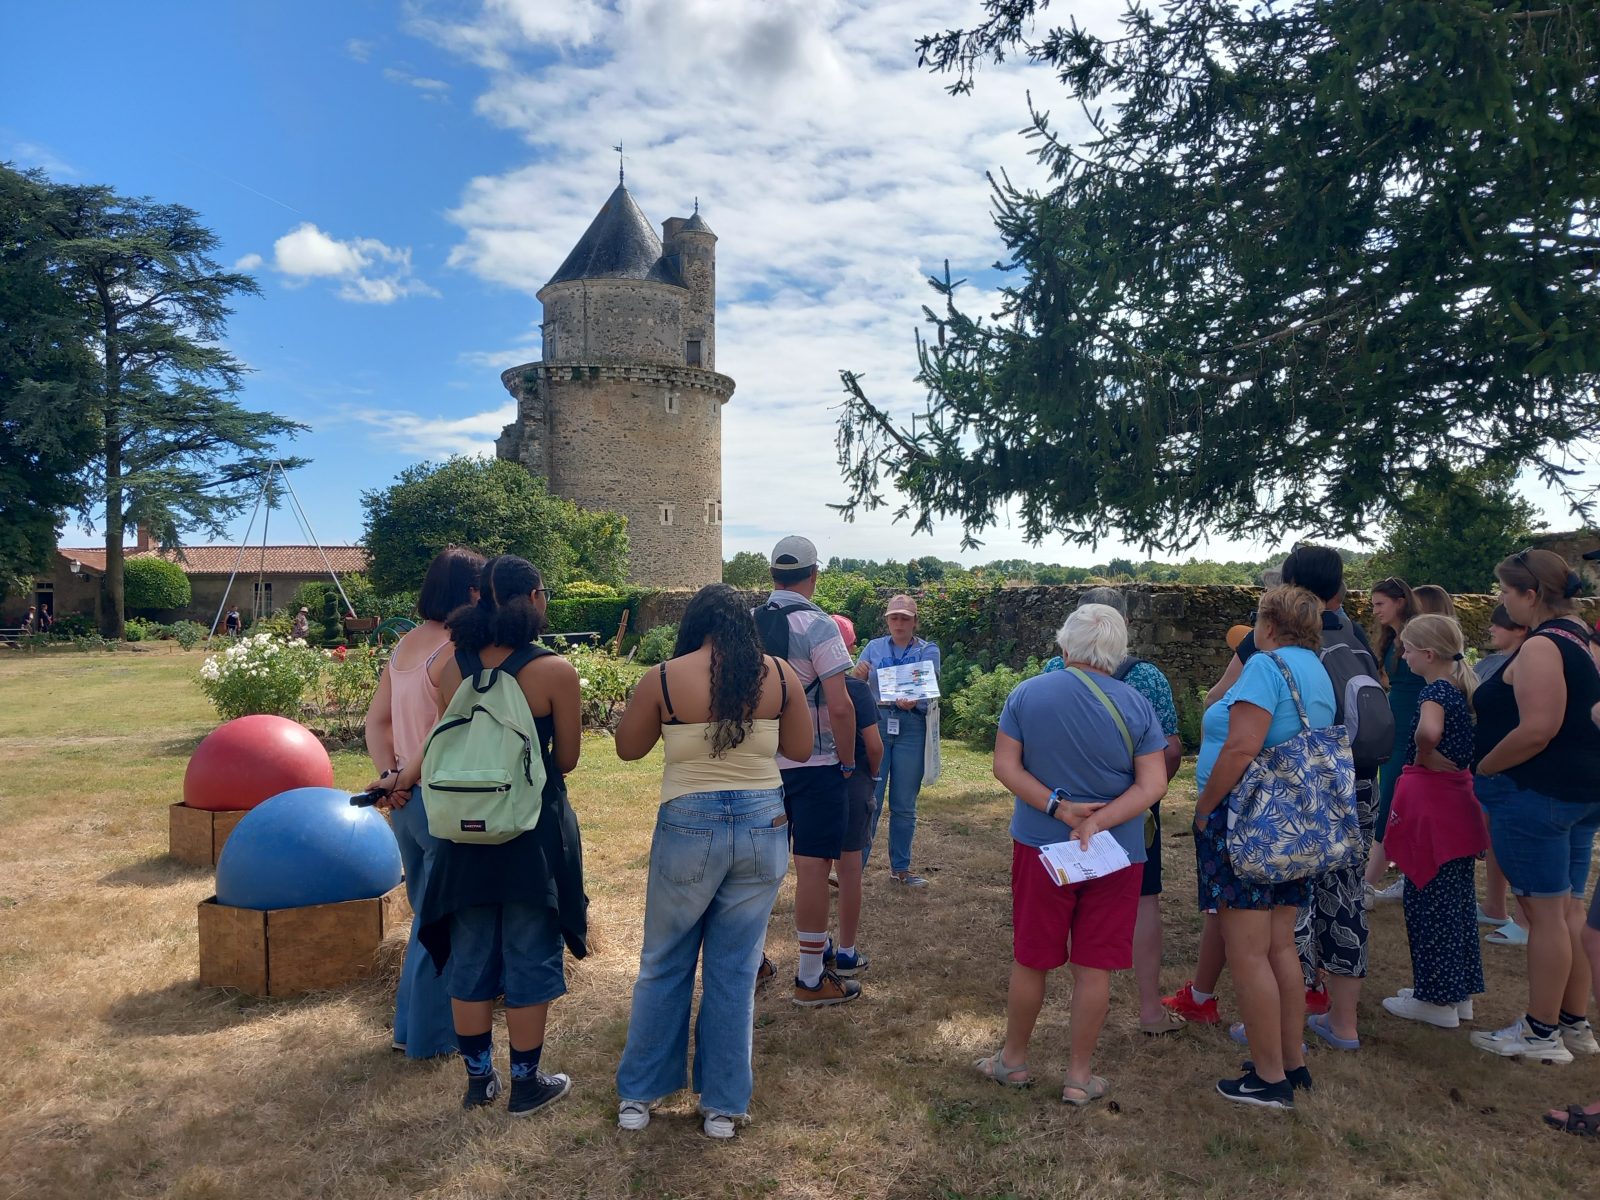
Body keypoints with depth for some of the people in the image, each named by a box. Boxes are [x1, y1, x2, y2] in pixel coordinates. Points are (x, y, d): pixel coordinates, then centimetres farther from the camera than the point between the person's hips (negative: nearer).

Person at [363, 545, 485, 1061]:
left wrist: (388, 777, -2)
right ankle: (429, 1035, 21)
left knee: (427, 914, 22)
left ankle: (415, 1023, 35)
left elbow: (376, 721, 8)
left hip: (406, 800, 8)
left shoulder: (405, 645, 8)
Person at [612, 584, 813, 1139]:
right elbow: (800, 748, 8)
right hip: (764, 826, 2)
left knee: (663, 966, 17)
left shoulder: (663, 678, -8)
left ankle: (638, 1095, 28)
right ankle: (724, 1106, 24)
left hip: (689, 828, -1)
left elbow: (628, 749, 4)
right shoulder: (778, 674, -4)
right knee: (735, 970, 14)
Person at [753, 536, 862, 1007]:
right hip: (814, 765, -6)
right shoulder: (817, 625, -14)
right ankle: (811, 979, 11)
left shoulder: (747, 623, 4)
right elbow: (839, 706, -19)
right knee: (812, 866, 2)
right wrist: (848, 762, -6)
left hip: (761, 763, 6)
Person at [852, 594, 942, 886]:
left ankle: (900, 867, 22)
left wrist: (913, 702, -31)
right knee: (868, 801, -2)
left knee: (904, 804, 8)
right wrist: (857, 675, -19)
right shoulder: (874, 648, 8)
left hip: (911, 728, 0)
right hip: (874, 725, 0)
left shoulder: (928, 650, 5)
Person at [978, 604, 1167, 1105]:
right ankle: (1080, 1075, 21)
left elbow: (1005, 766, -10)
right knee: (1094, 966, 10)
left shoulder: (1027, 694, -7)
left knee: (1031, 960, 13)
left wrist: (1059, 809, -13)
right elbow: (1153, 784, -11)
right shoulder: (1136, 706, -7)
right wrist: (1098, 822, -18)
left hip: (1040, 846, 0)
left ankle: (1014, 1059, 29)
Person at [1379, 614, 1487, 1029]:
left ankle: (1437, 1000, 10)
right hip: (1458, 798, 9)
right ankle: (1459, 992, 27)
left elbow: (1428, 731, -38)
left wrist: (1423, 757, -18)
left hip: (1430, 798, -9)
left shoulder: (1435, 691, -18)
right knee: (1456, 898, 16)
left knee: (1427, 899, 1)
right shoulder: (1464, 687, 8)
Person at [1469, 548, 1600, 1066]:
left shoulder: (1541, 647, -18)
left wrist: (1480, 769, -13)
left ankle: (1541, 1033, 10)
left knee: (1544, 912, -1)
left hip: (1536, 792, -10)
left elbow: (1536, 730, -25)